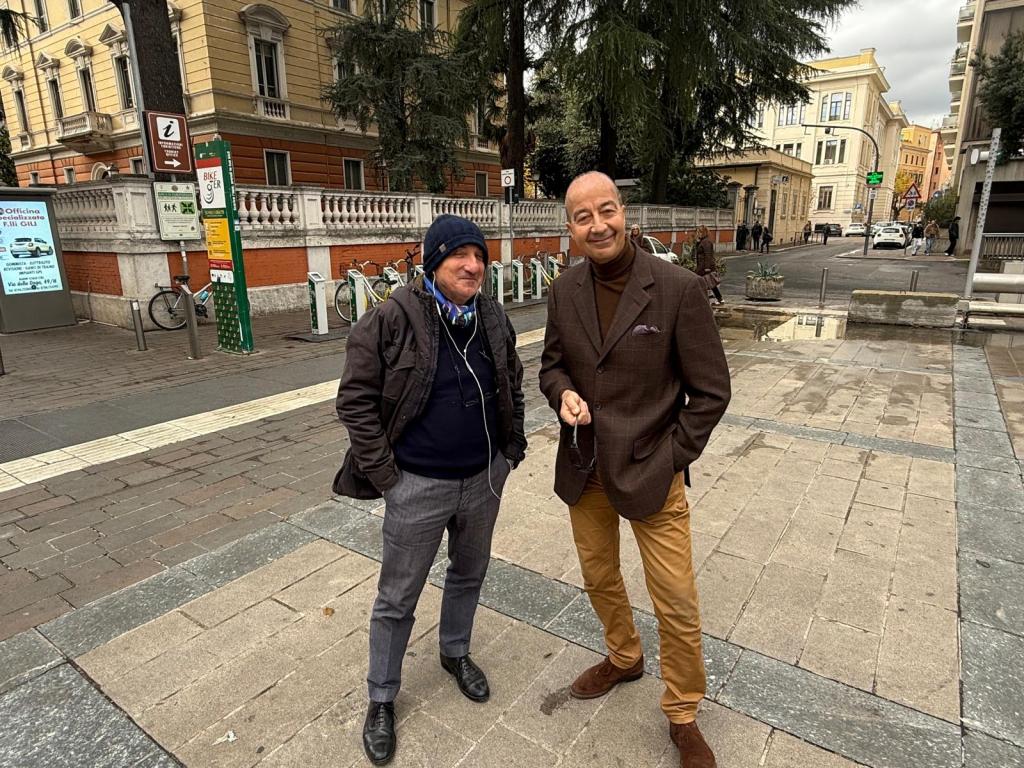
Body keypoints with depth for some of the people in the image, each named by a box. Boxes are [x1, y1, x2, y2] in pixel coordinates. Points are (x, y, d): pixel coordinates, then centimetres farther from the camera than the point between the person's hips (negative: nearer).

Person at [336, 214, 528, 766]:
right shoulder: (392, 319, -16)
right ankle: (381, 698, 34)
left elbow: (512, 387, 13)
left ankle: (455, 652, 51)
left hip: (484, 479, 5)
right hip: (418, 488, -5)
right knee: (397, 598, 11)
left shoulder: (492, 318, 0)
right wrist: (384, 474, -14)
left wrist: (513, 447, 8)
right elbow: (355, 398, -13)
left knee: (469, 574, 24)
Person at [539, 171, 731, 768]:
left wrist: (668, 462, -11)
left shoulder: (679, 289, -15)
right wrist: (563, 394, -12)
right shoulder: (565, 293, -1)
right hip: (584, 470, 5)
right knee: (599, 579, 22)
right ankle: (624, 659, 51)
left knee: (678, 605, 5)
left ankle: (683, 715, 32)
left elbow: (711, 391, -10)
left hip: (650, 473, -4)